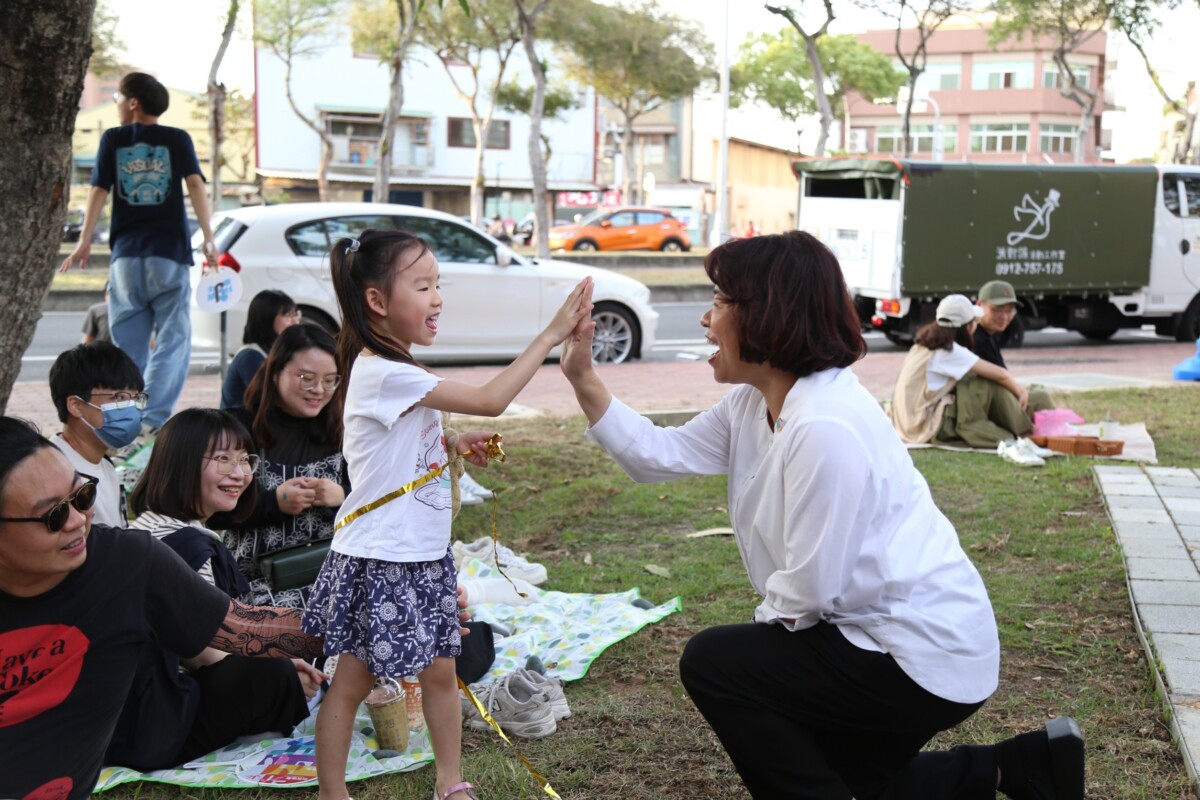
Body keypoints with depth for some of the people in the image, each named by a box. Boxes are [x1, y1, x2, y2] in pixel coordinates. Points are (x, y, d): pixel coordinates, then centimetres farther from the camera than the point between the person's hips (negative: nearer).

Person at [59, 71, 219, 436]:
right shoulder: (177, 139, 6)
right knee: (172, 339, -2)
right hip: (170, 251, -1)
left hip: (126, 252, 2)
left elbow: (99, 191, 3)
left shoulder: (113, 139, 8)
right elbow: (195, 185, -5)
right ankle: (154, 418, -16)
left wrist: (84, 241, 8)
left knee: (128, 342, 10)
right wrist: (208, 238, -7)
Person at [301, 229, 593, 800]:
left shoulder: (396, 372, 9)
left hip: (423, 555, 9)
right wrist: (552, 334, -23)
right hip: (379, 559, -9)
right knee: (353, 681, 5)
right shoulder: (384, 373, -22)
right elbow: (490, 400, -24)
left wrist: (454, 446, 1)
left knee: (439, 670, 16)